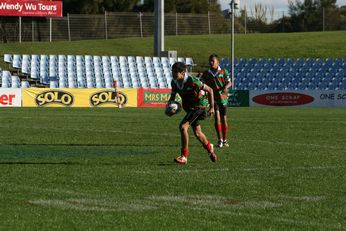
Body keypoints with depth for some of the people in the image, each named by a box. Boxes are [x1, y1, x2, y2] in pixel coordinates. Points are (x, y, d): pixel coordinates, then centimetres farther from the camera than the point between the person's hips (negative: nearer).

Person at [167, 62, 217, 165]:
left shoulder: (192, 81, -28)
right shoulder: (174, 82, -9)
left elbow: (209, 90, -16)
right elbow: (173, 96, 8)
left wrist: (212, 107, -13)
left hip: (199, 106, -7)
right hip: (189, 107, 7)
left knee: (183, 126, -22)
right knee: (197, 133, 17)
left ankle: (184, 156, -16)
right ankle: (209, 148, 48)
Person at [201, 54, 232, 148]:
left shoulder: (223, 72, 2)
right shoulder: (206, 73, 5)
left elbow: (229, 83, -2)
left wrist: (226, 87, -22)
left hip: (223, 98, 0)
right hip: (213, 98, 0)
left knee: (224, 119, 6)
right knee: (217, 117, -16)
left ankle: (225, 140, 20)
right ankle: (219, 140, -16)